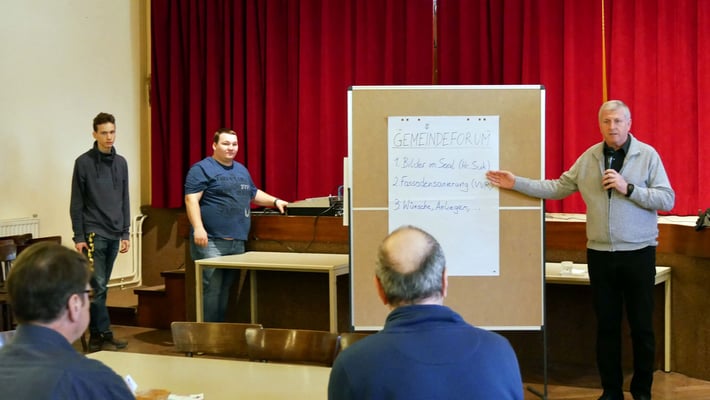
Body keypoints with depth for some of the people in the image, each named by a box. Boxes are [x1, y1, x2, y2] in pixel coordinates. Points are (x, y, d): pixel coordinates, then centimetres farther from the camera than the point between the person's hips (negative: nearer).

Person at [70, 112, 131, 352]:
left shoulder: (121, 163, 11)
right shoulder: (83, 163, -4)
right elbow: (76, 204, -4)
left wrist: (125, 233, 10)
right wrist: (78, 237, -9)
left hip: (114, 235, 5)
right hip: (94, 234, -5)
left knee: (102, 287, 9)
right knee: (98, 287, -8)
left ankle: (95, 334, 14)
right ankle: (104, 335, -4)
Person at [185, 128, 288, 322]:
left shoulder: (242, 170, 22)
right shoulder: (202, 169, -2)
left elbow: (253, 194, 35)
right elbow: (191, 199, -11)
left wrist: (275, 201, 21)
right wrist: (198, 228, -22)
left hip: (238, 242, 7)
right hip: (211, 241, -7)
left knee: (227, 290, 5)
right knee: (211, 289, -11)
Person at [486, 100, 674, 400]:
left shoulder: (648, 155, -4)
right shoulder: (588, 158, 6)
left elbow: (667, 200, -9)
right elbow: (557, 188, 6)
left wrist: (627, 188, -18)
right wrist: (516, 183, 2)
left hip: (638, 254, -3)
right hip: (600, 254, 3)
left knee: (641, 326, 5)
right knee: (606, 325, 9)